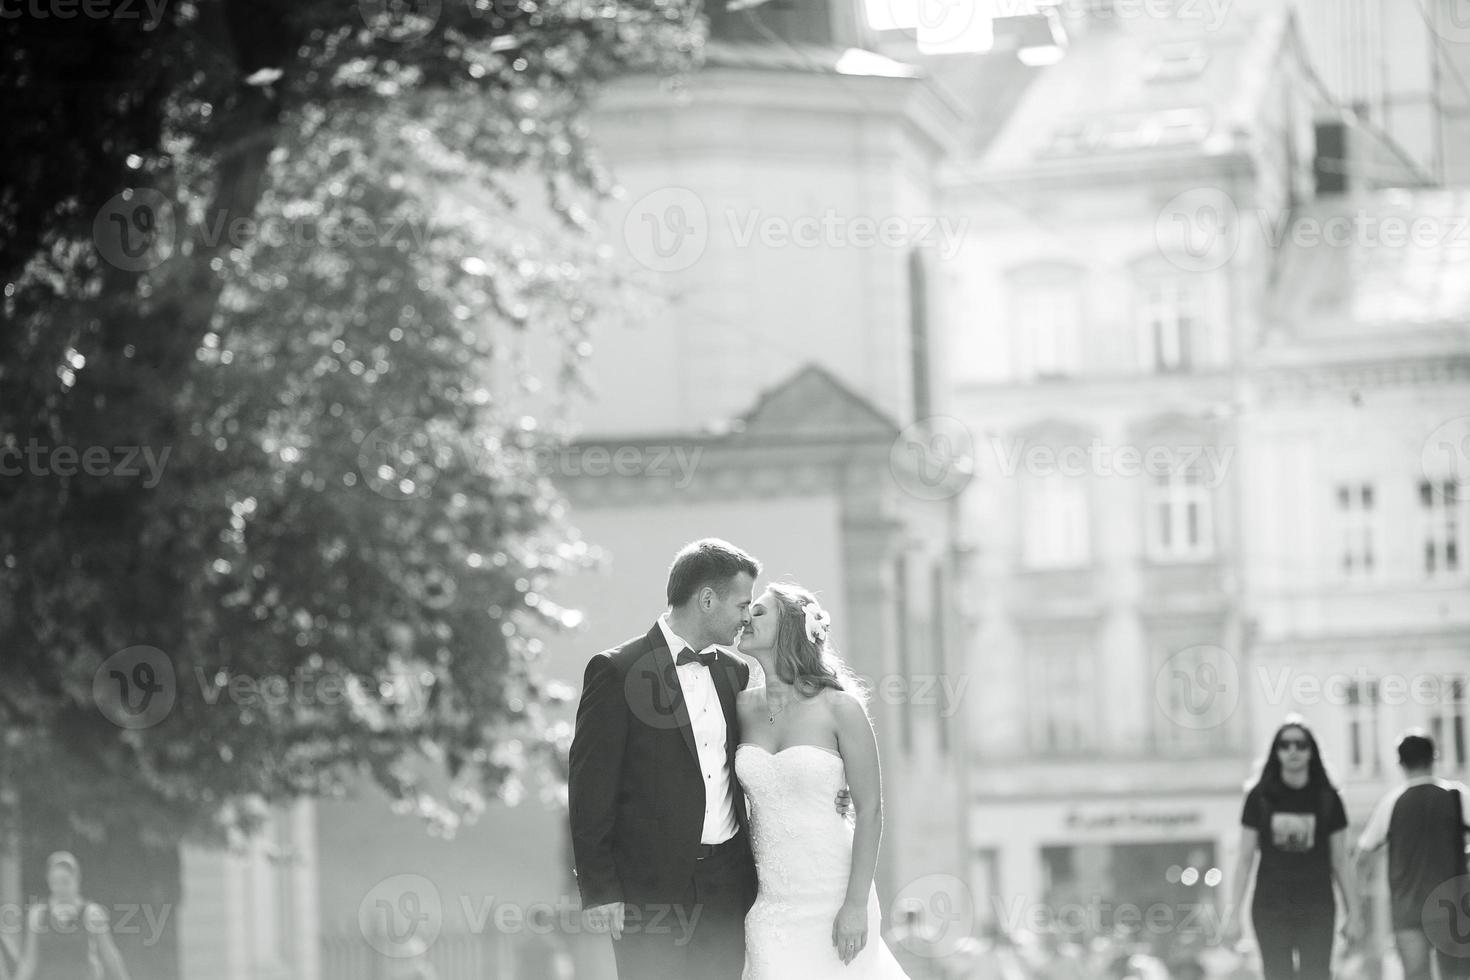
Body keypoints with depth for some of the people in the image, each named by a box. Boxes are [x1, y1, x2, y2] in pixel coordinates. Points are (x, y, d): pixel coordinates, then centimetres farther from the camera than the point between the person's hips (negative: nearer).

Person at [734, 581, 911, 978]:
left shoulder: (839, 707, -7)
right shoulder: (744, 707, 5)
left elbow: (870, 810, -7)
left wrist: (857, 904, -13)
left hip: (834, 897, -4)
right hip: (769, 901, 4)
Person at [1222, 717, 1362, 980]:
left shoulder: (1327, 799, 4)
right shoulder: (1260, 798, 2)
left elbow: (1340, 862, 8)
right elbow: (1245, 859, 5)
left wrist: (1353, 912, 3)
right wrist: (1233, 914, 0)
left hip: (1316, 909, 0)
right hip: (1271, 907, 0)